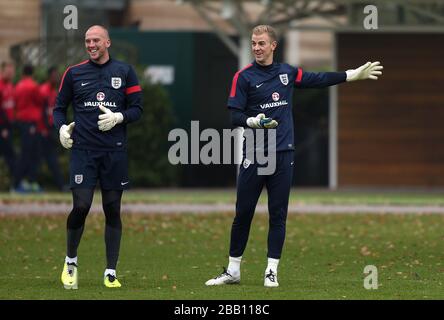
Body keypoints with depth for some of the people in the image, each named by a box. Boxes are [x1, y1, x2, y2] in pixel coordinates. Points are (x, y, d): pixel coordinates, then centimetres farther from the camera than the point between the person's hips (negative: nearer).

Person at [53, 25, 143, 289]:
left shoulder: (124, 72, 7)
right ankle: (70, 262, 9)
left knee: (112, 210, 2)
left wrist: (118, 117, -12)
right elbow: (60, 107, 14)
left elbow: (137, 109, 7)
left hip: (115, 151, 1)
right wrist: (62, 127, -5)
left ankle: (111, 272, 8)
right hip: (83, 149, -1)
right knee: (81, 206, -12)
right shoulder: (74, 73, 8)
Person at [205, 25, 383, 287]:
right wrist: (254, 121, -24)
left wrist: (354, 75, 21)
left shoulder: (286, 73, 11)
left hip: (283, 154, 3)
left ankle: (272, 271, 8)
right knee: (243, 213, 0)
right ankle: (233, 270, 9)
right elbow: (235, 117, -5)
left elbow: (318, 80, 21)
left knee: (278, 214, 3)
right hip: (254, 155, -3)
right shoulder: (244, 77, -1)